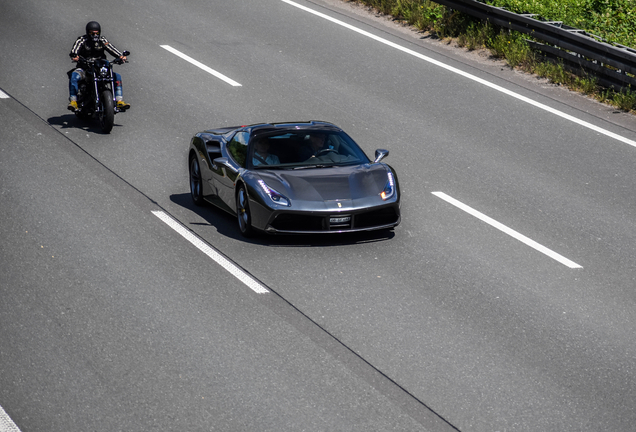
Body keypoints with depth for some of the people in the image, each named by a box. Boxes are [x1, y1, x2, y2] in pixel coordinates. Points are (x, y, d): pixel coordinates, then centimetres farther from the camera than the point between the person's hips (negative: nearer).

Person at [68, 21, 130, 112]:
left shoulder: (102, 40, 9)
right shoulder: (82, 40, -1)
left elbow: (112, 49, -4)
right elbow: (75, 49, -18)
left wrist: (121, 56, -24)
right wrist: (74, 56, -43)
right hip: (84, 68, -3)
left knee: (117, 76, -14)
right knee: (74, 76, -34)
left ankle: (119, 101, -15)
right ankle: (73, 100, -32)